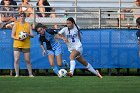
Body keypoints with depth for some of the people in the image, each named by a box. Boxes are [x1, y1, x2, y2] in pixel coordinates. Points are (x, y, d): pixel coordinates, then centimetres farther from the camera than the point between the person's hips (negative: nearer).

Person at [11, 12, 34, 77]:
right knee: (16, 60, -9)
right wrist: (17, 38, -16)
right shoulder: (16, 25, 4)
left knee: (28, 61, 3)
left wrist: (28, 34, -17)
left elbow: (32, 35, 5)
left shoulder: (28, 25, 6)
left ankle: (30, 74, 13)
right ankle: (17, 74, -2)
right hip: (17, 45, 0)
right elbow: (12, 35, 3)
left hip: (26, 45, 0)